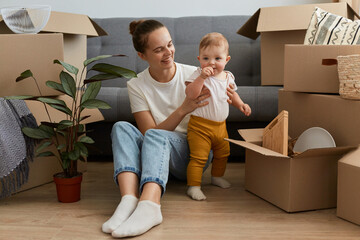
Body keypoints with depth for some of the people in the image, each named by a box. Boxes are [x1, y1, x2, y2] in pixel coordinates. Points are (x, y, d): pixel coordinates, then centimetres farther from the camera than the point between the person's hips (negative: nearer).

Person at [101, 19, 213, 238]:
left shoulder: (193, 75, -3)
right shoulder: (137, 86, -1)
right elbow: (150, 132, -10)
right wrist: (183, 109, -25)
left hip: (193, 154, -2)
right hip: (157, 153, 2)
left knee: (155, 136, -33)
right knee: (122, 127, -25)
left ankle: (148, 205, -57)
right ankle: (129, 199, -46)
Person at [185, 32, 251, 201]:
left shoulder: (228, 77, 5)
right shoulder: (198, 75, -16)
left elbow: (231, 93, 25)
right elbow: (190, 94, -32)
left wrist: (240, 104, 10)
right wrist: (202, 77, -39)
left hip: (220, 125, 7)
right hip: (200, 125, -7)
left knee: (223, 153, 21)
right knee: (199, 157, -9)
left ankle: (217, 176, 44)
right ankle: (193, 186, 3)